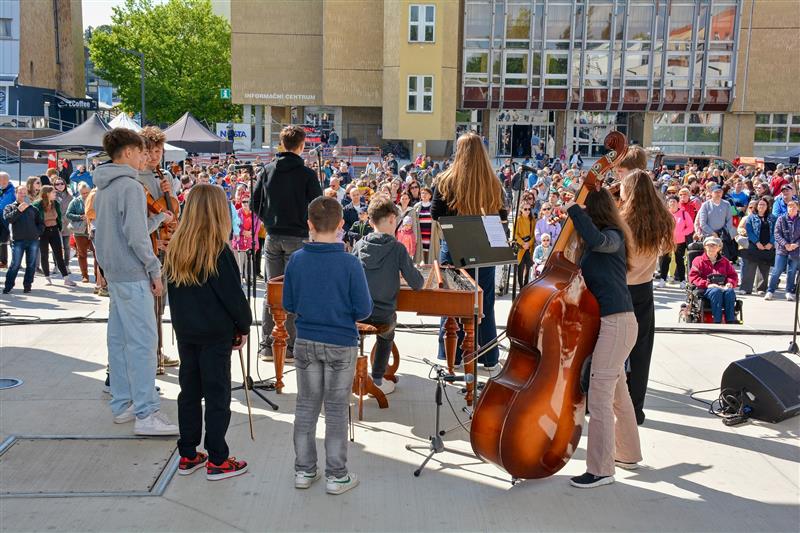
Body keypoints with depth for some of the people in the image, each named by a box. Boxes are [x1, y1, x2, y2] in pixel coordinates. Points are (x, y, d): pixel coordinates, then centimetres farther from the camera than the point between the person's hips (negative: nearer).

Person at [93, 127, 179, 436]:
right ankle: (146, 414, -9)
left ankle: (122, 404, 21)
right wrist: (155, 270, -13)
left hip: (113, 272, 10)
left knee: (118, 339, 13)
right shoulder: (130, 186, -14)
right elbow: (136, 235, -20)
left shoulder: (103, 188, 16)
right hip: (133, 275, -10)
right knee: (143, 341, -9)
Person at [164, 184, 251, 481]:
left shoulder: (175, 249, 2)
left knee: (189, 391, 15)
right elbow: (233, 295, -14)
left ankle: (188, 456, 24)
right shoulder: (218, 252, -17)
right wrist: (244, 325, -1)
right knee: (217, 395, 3)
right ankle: (217, 461, 10)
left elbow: (172, 291, 10)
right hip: (216, 334, -6)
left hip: (184, 331, 6)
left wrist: (182, 321, 18)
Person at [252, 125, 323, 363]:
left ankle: (266, 345, 13)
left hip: (272, 238, 4)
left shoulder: (267, 171, 3)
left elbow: (254, 204, 6)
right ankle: (289, 346, 5)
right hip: (297, 238, -4)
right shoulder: (307, 174, -8)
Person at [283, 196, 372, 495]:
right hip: (341, 344, -3)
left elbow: (288, 304, 2)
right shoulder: (350, 263, -16)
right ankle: (336, 476, 17)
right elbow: (364, 310, -13)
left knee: (306, 406, 15)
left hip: (306, 342, 3)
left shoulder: (296, 260, -6)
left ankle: (304, 470, 25)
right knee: (336, 410, 8)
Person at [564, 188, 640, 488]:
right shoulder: (596, 243, 17)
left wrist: (573, 209, -24)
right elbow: (581, 273, 17)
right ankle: (628, 454, 36)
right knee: (617, 393, 21)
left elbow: (596, 239, -35)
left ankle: (601, 469, 1)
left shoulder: (612, 237, -11)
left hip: (615, 323, -10)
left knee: (599, 396, -8)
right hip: (611, 321, 10)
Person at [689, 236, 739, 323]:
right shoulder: (699, 260, 13)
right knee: (716, 291, -38)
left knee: (730, 292, -33)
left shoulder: (724, 261, 25)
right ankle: (717, 321, -44)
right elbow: (693, 277, 0)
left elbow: (733, 275, 19)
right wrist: (707, 284, -15)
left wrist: (730, 283, -5)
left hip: (722, 287, 3)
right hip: (705, 290, -3)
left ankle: (730, 321, -37)